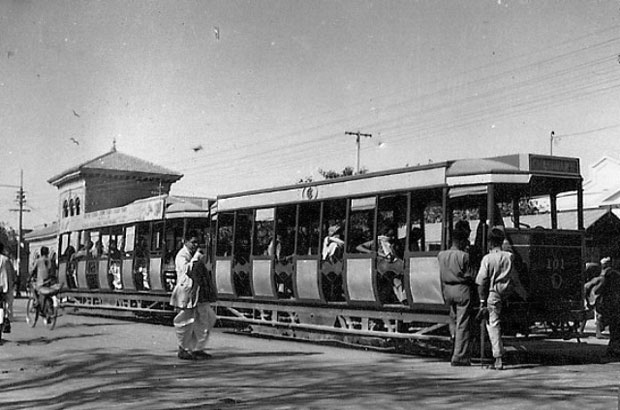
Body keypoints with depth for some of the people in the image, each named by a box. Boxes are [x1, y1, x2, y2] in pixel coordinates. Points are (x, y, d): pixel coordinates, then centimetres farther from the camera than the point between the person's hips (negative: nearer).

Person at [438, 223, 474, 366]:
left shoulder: (441, 255, 4)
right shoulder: (463, 256, -14)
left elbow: (441, 276, 10)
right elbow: (469, 276, -10)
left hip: (448, 290, 6)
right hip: (462, 290, -6)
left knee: (453, 321, 20)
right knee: (463, 325, -1)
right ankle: (460, 357, 0)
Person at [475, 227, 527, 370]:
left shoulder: (487, 258, -9)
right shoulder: (509, 257, 0)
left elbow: (482, 282, -10)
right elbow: (515, 279, 5)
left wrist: (482, 301, -5)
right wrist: (523, 294, 17)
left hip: (493, 295, -3)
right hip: (507, 294, 3)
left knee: (493, 324, 1)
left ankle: (499, 359, -2)